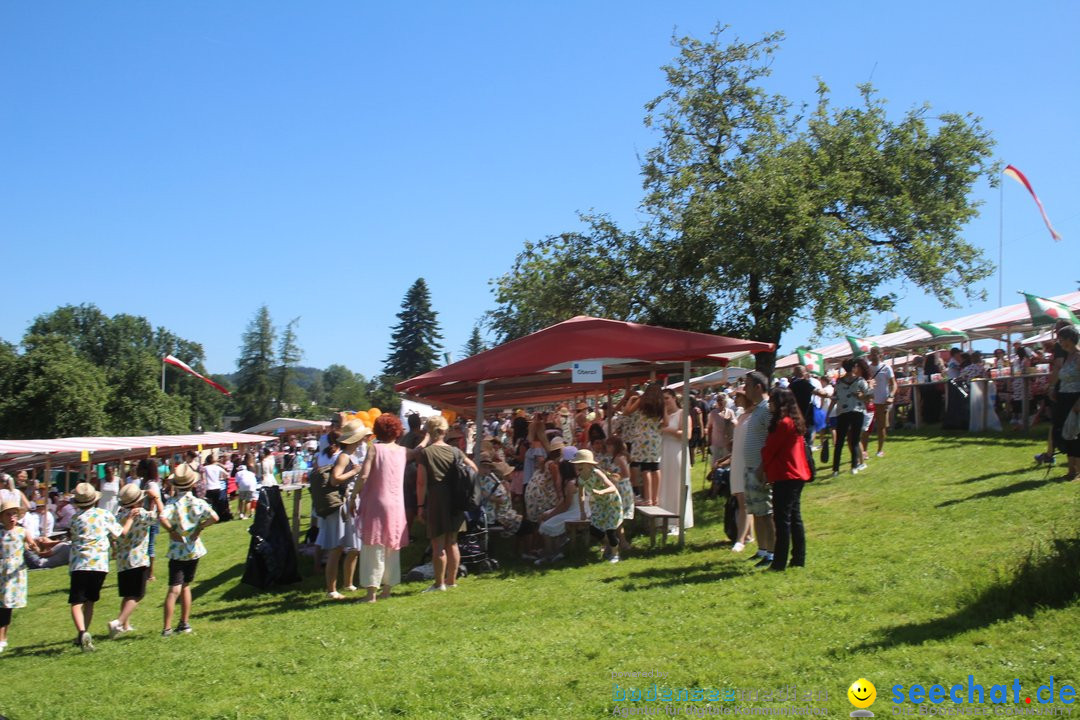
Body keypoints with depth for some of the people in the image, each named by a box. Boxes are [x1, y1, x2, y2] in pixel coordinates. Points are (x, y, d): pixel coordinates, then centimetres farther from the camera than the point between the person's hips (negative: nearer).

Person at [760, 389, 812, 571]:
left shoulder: (783, 423, -16)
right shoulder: (795, 422, 14)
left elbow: (769, 449, -12)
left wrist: (764, 468, 5)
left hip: (785, 477, -10)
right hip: (797, 475, 10)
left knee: (782, 519, -7)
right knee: (794, 517, 13)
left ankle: (779, 562, -6)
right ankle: (799, 559, 17)